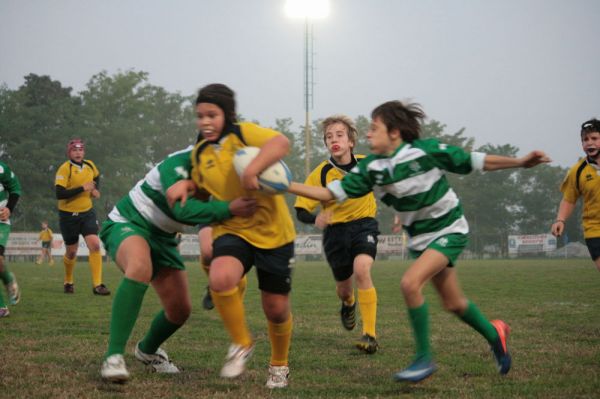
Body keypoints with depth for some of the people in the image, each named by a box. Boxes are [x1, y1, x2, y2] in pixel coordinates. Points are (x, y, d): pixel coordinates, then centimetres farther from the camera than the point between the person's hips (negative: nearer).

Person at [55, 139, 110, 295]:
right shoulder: (64, 169, -15)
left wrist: (95, 189, 6)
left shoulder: (89, 165, 2)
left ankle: (97, 285, -12)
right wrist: (82, 188, -25)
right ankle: (68, 282, 34)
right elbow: (59, 194, -25)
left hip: (87, 212, 4)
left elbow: (96, 177, 26)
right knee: (71, 251, 8)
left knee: (95, 245, -14)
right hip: (68, 215, -3)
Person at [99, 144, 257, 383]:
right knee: (140, 267, -41)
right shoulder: (178, 165, -27)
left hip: (162, 238, 8)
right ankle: (113, 357, -41)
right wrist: (228, 209, -48)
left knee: (180, 309, 4)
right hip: (126, 223, -8)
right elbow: (182, 209, -40)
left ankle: (147, 350, 38)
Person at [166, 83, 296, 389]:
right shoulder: (200, 154, 8)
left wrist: (252, 169, -41)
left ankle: (279, 365, 35)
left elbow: (281, 143, -28)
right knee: (220, 278, -29)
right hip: (232, 230, 3)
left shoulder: (244, 133, -9)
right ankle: (241, 344, -5)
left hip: (272, 230, -3)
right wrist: (185, 185, 5)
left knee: (276, 307, 5)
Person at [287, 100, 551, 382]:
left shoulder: (426, 151, -22)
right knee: (453, 303, 12)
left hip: (449, 230, -6)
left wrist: (520, 163, -15)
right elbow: (332, 192, -10)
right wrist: (288, 186, -20)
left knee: (410, 283, -24)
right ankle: (494, 335, 40)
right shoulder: (371, 168, -8)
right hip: (420, 237, 6)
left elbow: (474, 161, -13)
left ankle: (424, 359, -11)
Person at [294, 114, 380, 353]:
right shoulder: (321, 173, -14)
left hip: (363, 224, -1)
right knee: (343, 285, 13)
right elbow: (301, 210, -13)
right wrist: (315, 219, -35)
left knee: (361, 269, -28)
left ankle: (370, 335, -23)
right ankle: (348, 304, 55)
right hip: (336, 230, 1)